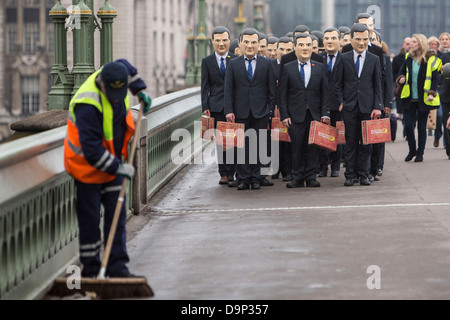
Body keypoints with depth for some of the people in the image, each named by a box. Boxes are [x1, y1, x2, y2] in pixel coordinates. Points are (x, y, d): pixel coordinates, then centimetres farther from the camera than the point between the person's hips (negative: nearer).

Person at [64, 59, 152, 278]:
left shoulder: (115, 74, -10)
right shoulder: (88, 105, -33)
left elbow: (126, 66, 19)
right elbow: (91, 148, -33)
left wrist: (140, 90, 16)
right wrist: (117, 168, -31)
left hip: (113, 163, 7)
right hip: (87, 166, -7)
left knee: (117, 215, 3)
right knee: (90, 220, 0)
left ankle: (117, 268, 5)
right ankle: (90, 272, 10)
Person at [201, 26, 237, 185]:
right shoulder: (207, 62, 7)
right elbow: (205, 87, 6)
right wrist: (205, 107, -3)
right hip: (216, 106, 0)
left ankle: (231, 172, 6)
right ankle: (223, 173, 6)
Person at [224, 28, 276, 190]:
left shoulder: (266, 64, 6)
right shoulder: (234, 64, 6)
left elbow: (272, 89, 7)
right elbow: (228, 89, 3)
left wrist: (270, 109, -1)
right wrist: (229, 111, -5)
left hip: (260, 112, 0)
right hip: (240, 112, 0)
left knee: (257, 145, 2)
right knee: (241, 146, 0)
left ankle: (255, 177, 10)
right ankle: (244, 178, 5)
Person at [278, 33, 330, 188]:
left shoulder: (320, 68, 9)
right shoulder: (288, 68, 4)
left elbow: (325, 93, 8)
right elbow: (282, 94, 2)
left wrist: (325, 114, -1)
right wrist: (284, 115, -6)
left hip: (315, 115, 2)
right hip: (296, 116, -1)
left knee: (313, 147, 2)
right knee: (297, 148, -1)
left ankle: (311, 177, 8)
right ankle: (297, 178, 6)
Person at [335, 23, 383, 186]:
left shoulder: (374, 60, 6)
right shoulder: (344, 59, 5)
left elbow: (377, 86, 6)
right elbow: (339, 84, 9)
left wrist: (377, 106, -2)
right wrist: (341, 102, -3)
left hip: (367, 106, 0)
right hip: (349, 106, 0)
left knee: (365, 142, 2)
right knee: (350, 142, 0)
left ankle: (363, 174, 9)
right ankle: (350, 175, 5)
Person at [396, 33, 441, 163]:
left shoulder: (430, 59, -6)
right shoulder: (408, 58, 7)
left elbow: (435, 78, -5)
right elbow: (402, 72, 19)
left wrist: (432, 93, -18)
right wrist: (401, 78, -4)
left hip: (423, 99, -3)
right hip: (409, 98, 3)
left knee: (421, 126, 3)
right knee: (408, 125, -1)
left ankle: (420, 153, 15)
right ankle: (412, 150, 20)